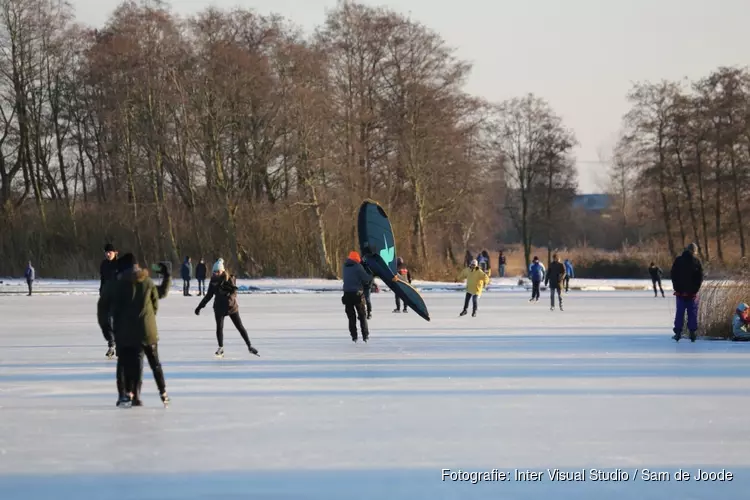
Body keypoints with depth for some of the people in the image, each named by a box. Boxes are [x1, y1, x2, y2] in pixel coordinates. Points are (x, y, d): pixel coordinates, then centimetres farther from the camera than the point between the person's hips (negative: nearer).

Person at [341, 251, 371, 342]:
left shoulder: (346, 267, 7)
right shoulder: (358, 267, -10)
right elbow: (366, 279, -12)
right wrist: (371, 276, 10)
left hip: (347, 294, 4)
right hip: (357, 294, -4)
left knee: (351, 316, 10)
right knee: (362, 316, 10)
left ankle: (354, 336, 5)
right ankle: (365, 335, 8)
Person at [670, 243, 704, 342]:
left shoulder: (678, 260, 1)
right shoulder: (697, 261, -4)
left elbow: (673, 275, 2)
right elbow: (700, 277, -5)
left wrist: (677, 288, 6)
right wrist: (695, 289, -1)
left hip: (680, 292, 1)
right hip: (692, 293, -1)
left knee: (679, 312, 6)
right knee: (692, 313, 5)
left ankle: (678, 333, 3)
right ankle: (693, 333, 2)